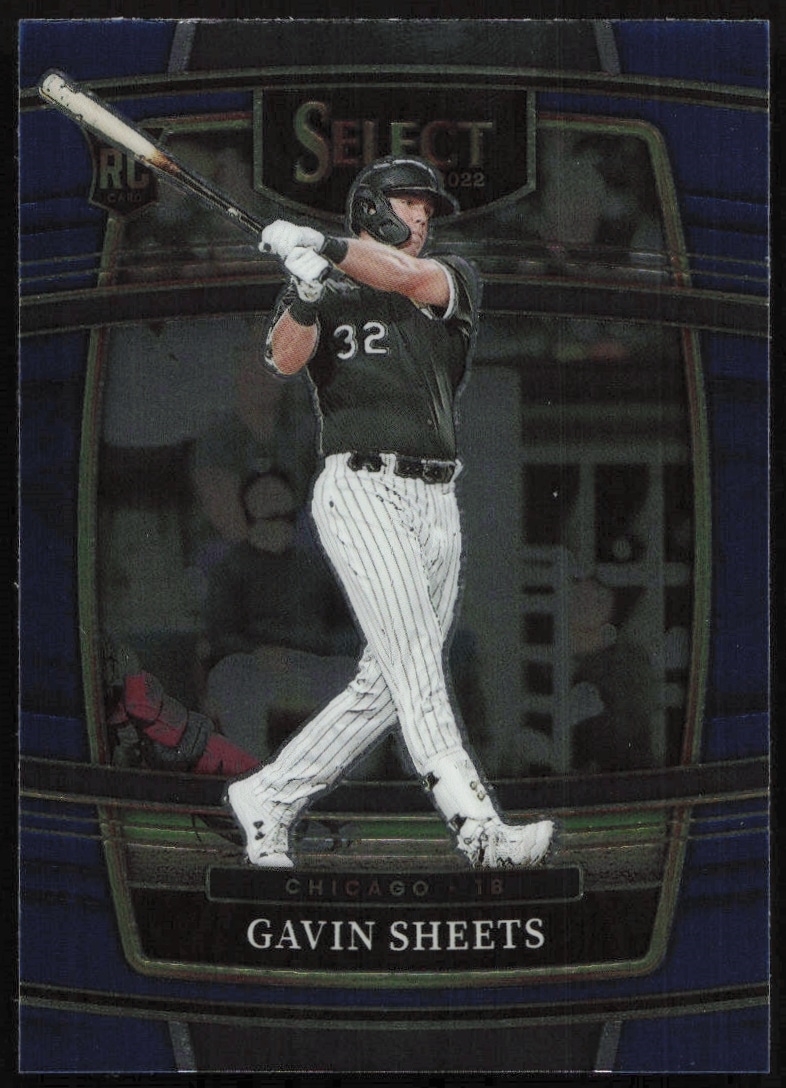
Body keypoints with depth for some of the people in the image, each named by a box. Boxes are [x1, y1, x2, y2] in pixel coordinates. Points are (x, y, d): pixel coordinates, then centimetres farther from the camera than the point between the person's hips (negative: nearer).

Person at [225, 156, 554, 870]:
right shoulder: (326, 295, 13)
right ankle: (479, 829, -30)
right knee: (414, 664, -19)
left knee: (388, 685, 4)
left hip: (439, 504, 5)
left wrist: (326, 245, -21)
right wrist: (305, 293, -29)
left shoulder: (454, 277, 17)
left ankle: (268, 797, 16)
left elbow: (411, 279, -8)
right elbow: (286, 358, -9)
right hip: (361, 488, -5)